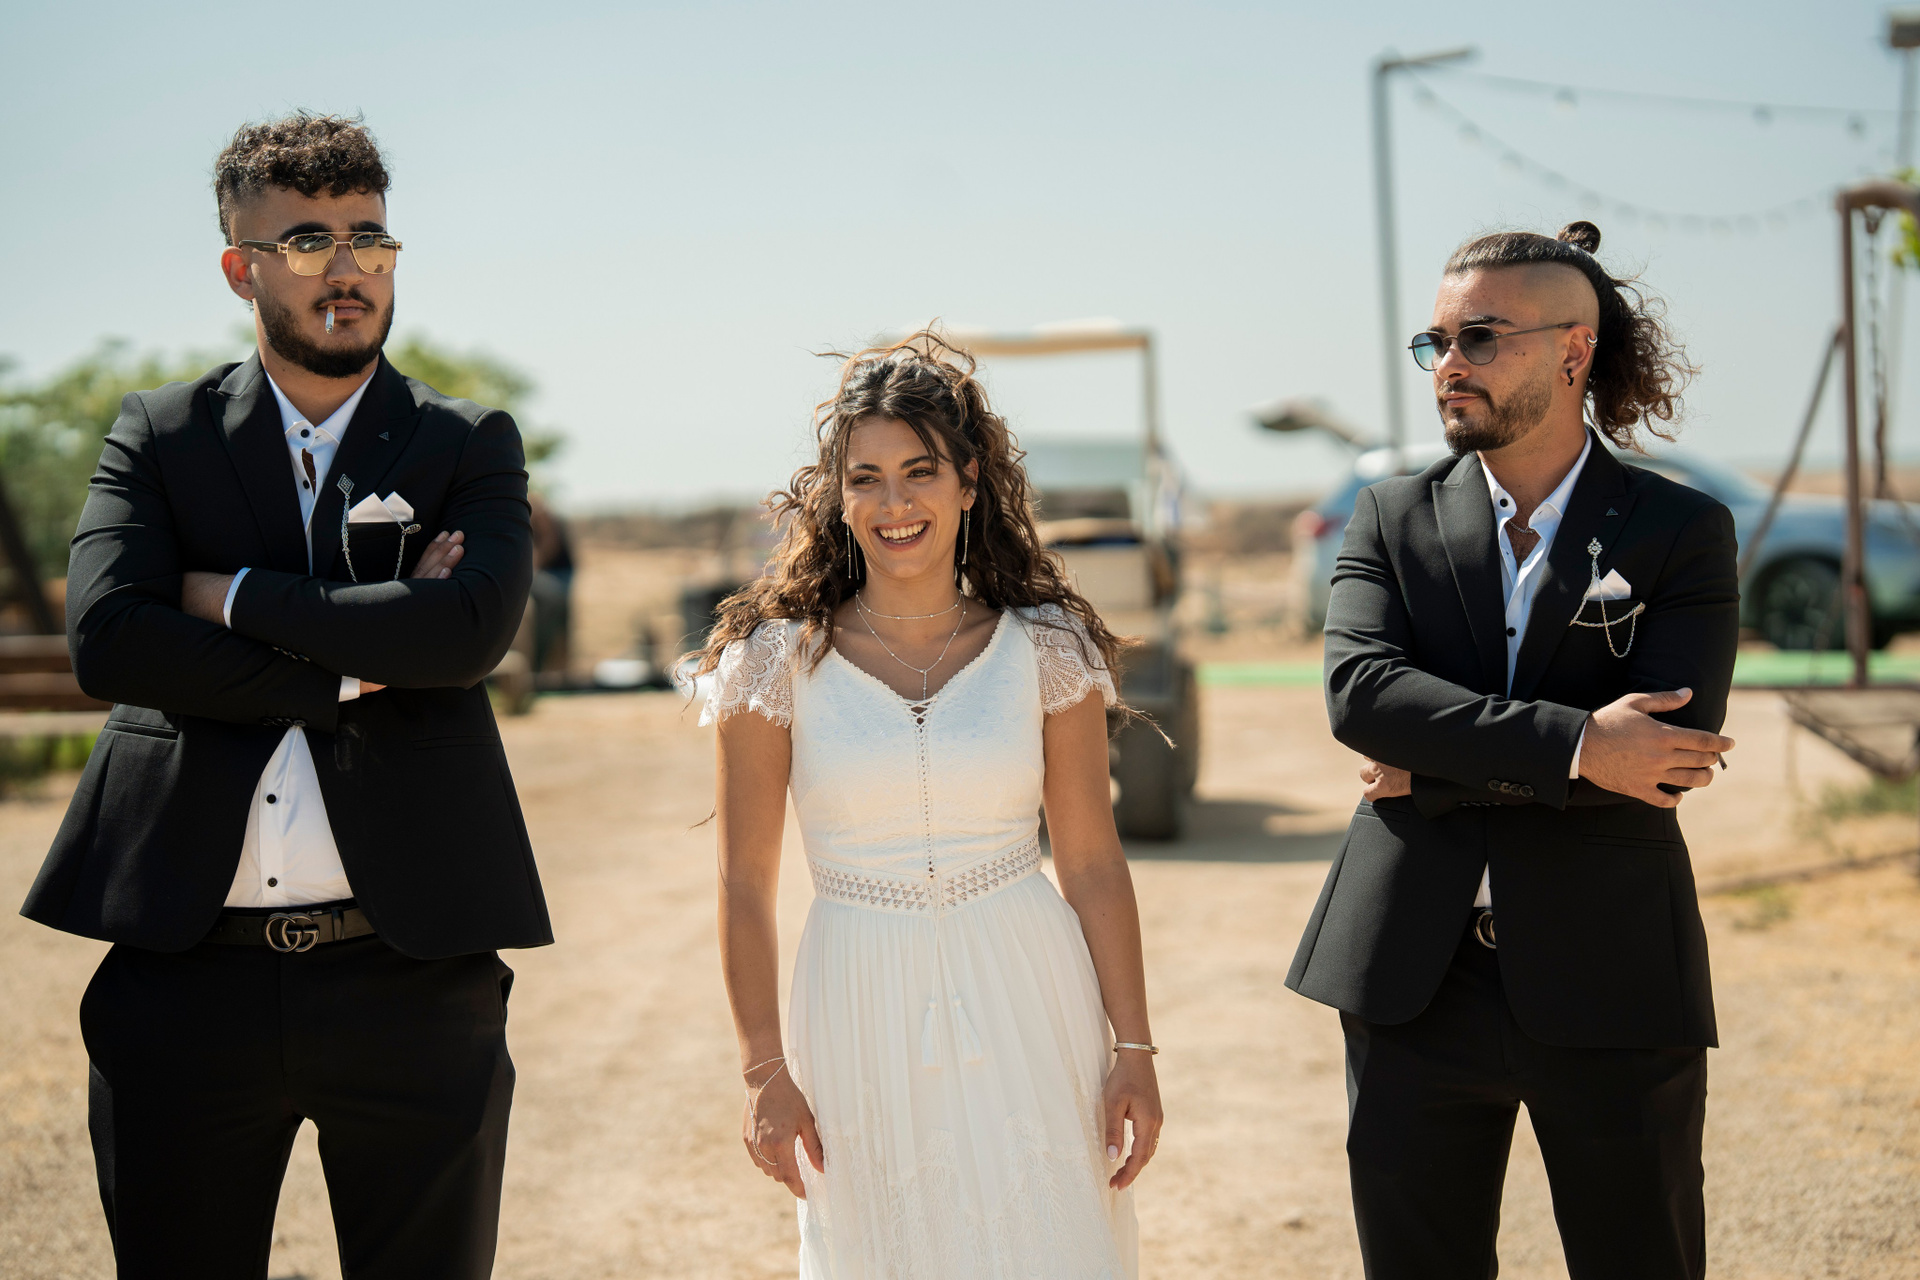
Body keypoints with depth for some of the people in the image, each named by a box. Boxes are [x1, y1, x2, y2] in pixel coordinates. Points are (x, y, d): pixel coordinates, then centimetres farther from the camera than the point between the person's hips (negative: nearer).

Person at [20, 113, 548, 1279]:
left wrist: (236, 596, -9)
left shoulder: (471, 446, 6)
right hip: (189, 968, 1)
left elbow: (475, 626, -14)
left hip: (411, 970, 0)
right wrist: (357, 663, -12)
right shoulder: (158, 436, 8)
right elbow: (107, 639, -10)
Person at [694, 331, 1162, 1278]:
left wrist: (1134, 1048, -1)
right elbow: (746, 886, -1)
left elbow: (1093, 863, 1)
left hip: (1026, 1009, 0)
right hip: (863, 1015, 0)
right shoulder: (779, 659, -3)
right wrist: (763, 1069, -4)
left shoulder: (1044, 649, -1)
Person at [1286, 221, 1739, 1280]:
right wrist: (1575, 745, -21)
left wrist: (1440, 772, -12)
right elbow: (1357, 688, -13)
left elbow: (1666, 759, -13)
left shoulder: (1684, 532, -1)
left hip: (1614, 991, -2)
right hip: (1417, 984, 2)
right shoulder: (1392, 517, 5)